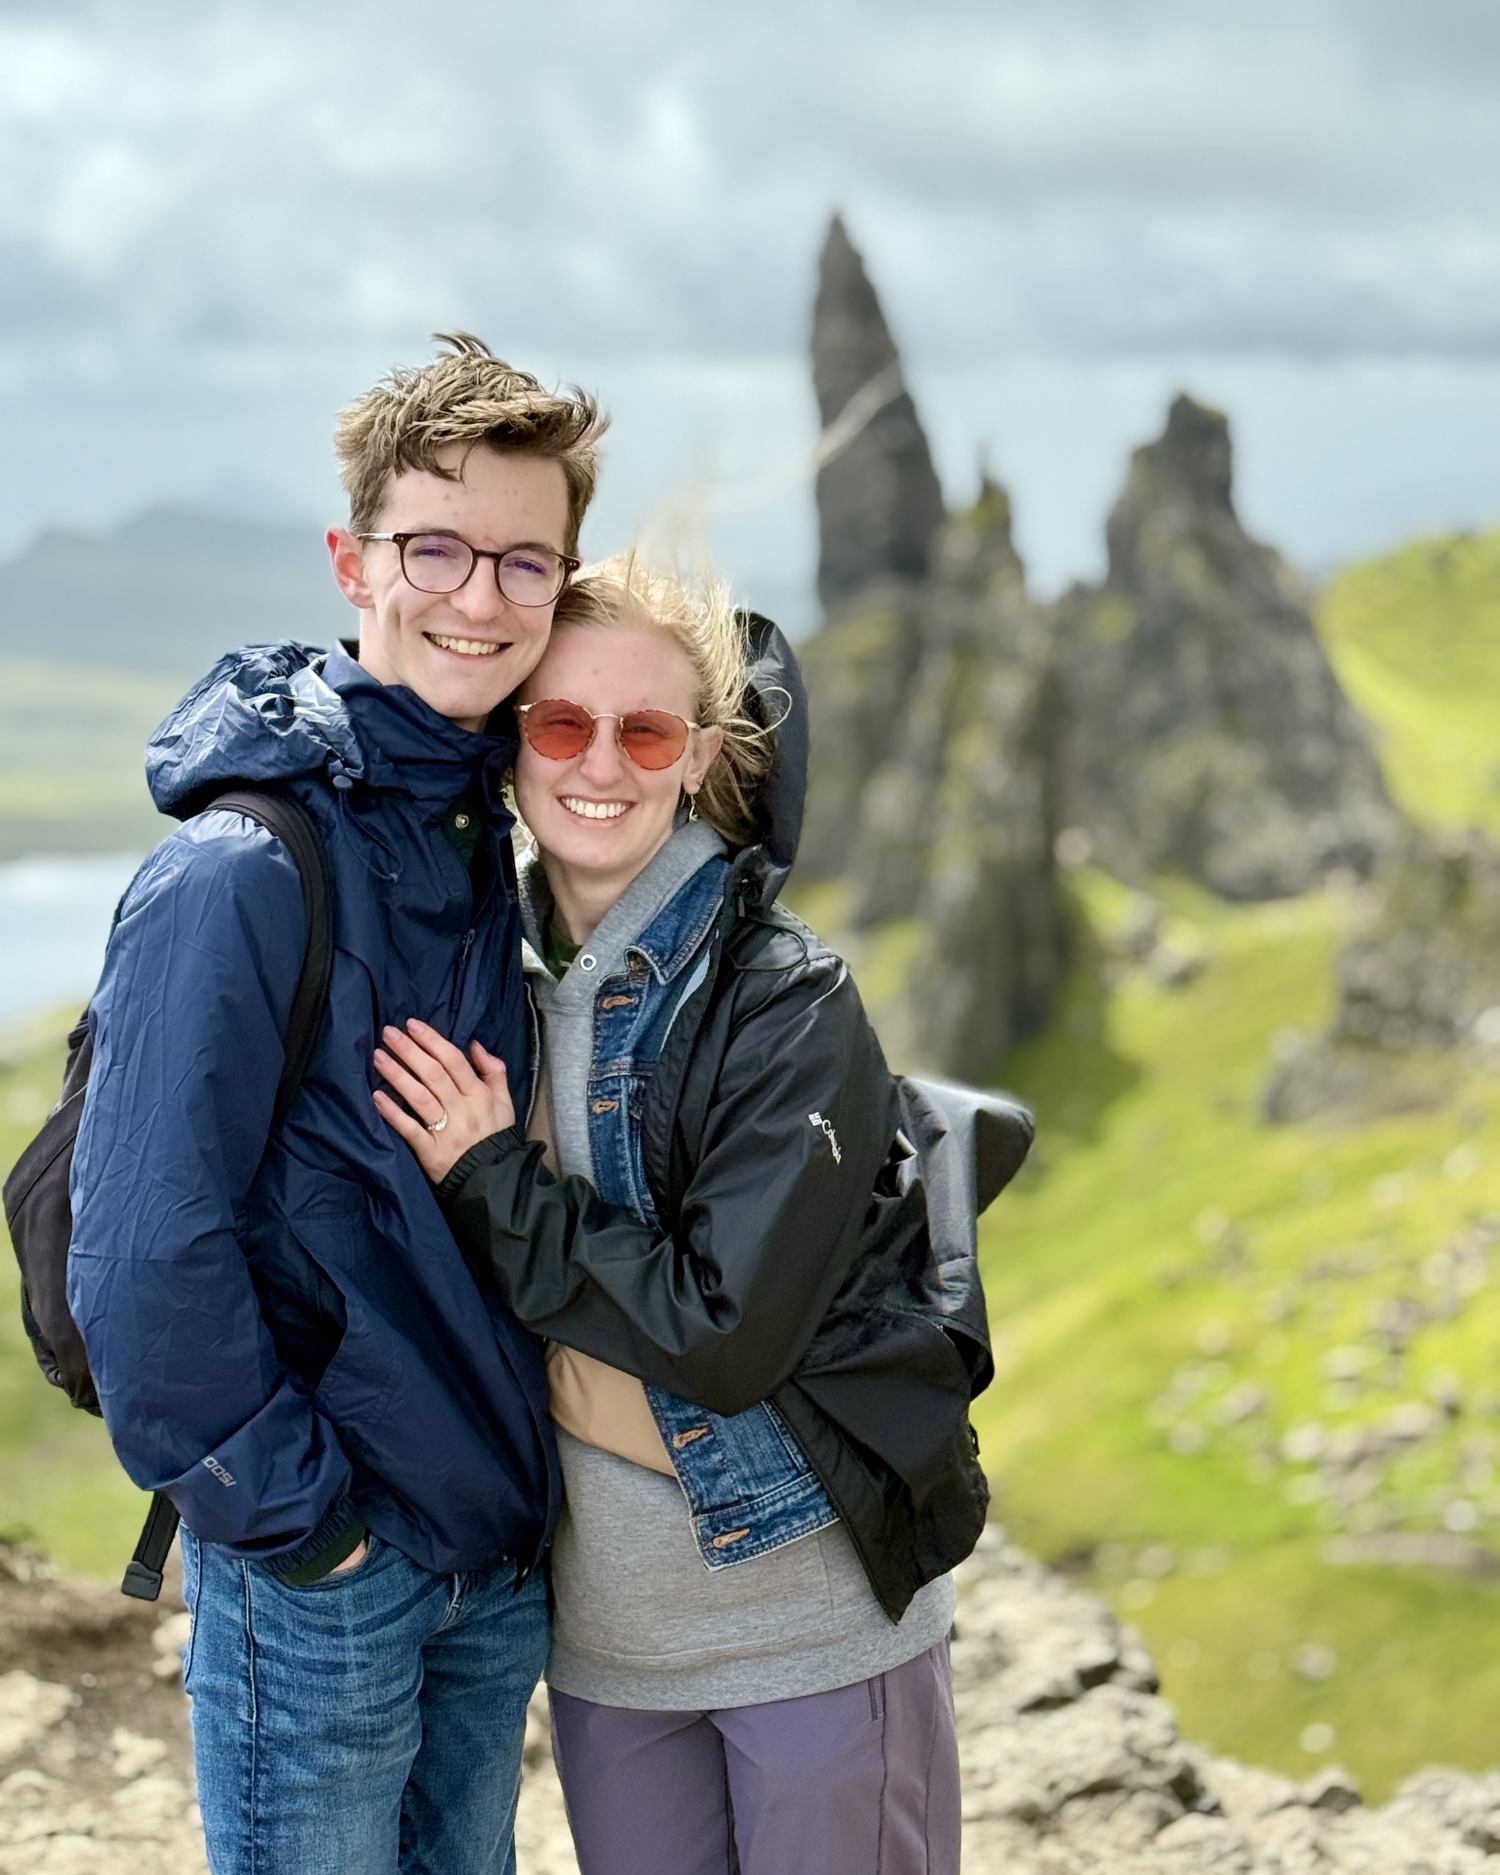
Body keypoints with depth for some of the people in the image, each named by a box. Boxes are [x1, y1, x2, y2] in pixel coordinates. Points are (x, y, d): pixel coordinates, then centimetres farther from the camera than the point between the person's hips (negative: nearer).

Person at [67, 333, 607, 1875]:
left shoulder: (495, 836, 5)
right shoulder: (242, 870, -19)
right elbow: (141, 1250, -21)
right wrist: (284, 1510, -15)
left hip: (499, 1547, 7)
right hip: (317, 1572, -7)